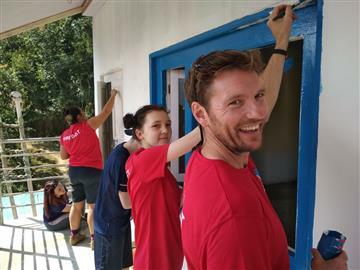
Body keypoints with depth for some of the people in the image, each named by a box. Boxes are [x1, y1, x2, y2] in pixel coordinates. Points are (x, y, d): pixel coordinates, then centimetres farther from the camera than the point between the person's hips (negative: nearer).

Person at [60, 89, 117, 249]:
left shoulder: (64, 135, 6)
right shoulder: (88, 126, -10)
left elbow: (63, 156, 16)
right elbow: (106, 112, -2)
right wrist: (113, 95, 10)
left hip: (74, 171, 6)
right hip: (91, 171, -6)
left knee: (77, 204, 18)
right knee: (93, 206, 2)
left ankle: (74, 235, 30)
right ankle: (94, 239, 10)